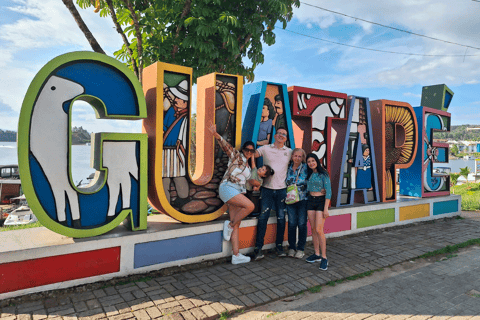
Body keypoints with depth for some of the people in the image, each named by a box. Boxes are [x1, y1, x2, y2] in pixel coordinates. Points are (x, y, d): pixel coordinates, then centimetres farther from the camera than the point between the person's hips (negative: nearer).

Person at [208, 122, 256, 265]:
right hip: (228, 187, -7)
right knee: (250, 206, -26)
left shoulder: (249, 166, 24)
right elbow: (226, 146, -13)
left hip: (239, 192, 7)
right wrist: (216, 135, -29)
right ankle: (229, 224, -7)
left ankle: (236, 256, 4)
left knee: (236, 225, 2)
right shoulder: (236, 156, 3)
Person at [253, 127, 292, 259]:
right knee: (263, 218, -2)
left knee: (281, 218, 7)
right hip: (267, 189, -2)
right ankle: (258, 248, 5)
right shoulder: (265, 149, 3)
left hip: (282, 189, 2)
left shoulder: (290, 152, 8)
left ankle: (279, 246, 20)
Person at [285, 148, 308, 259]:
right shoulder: (288, 168, 7)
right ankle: (292, 247, 18)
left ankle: (301, 249, 15)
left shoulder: (306, 168, -1)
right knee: (292, 223, 4)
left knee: (302, 224, 2)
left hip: (303, 199, -2)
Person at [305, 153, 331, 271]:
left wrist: (326, 209, -16)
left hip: (321, 201, -6)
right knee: (313, 229, 7)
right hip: (310, 201, 6)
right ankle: (317, 254, 16)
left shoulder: (323, 174, -8)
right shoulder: (309, 174, 11)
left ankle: (324, 258, -4)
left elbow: (328, 192, -11)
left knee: (319, 230, -11)